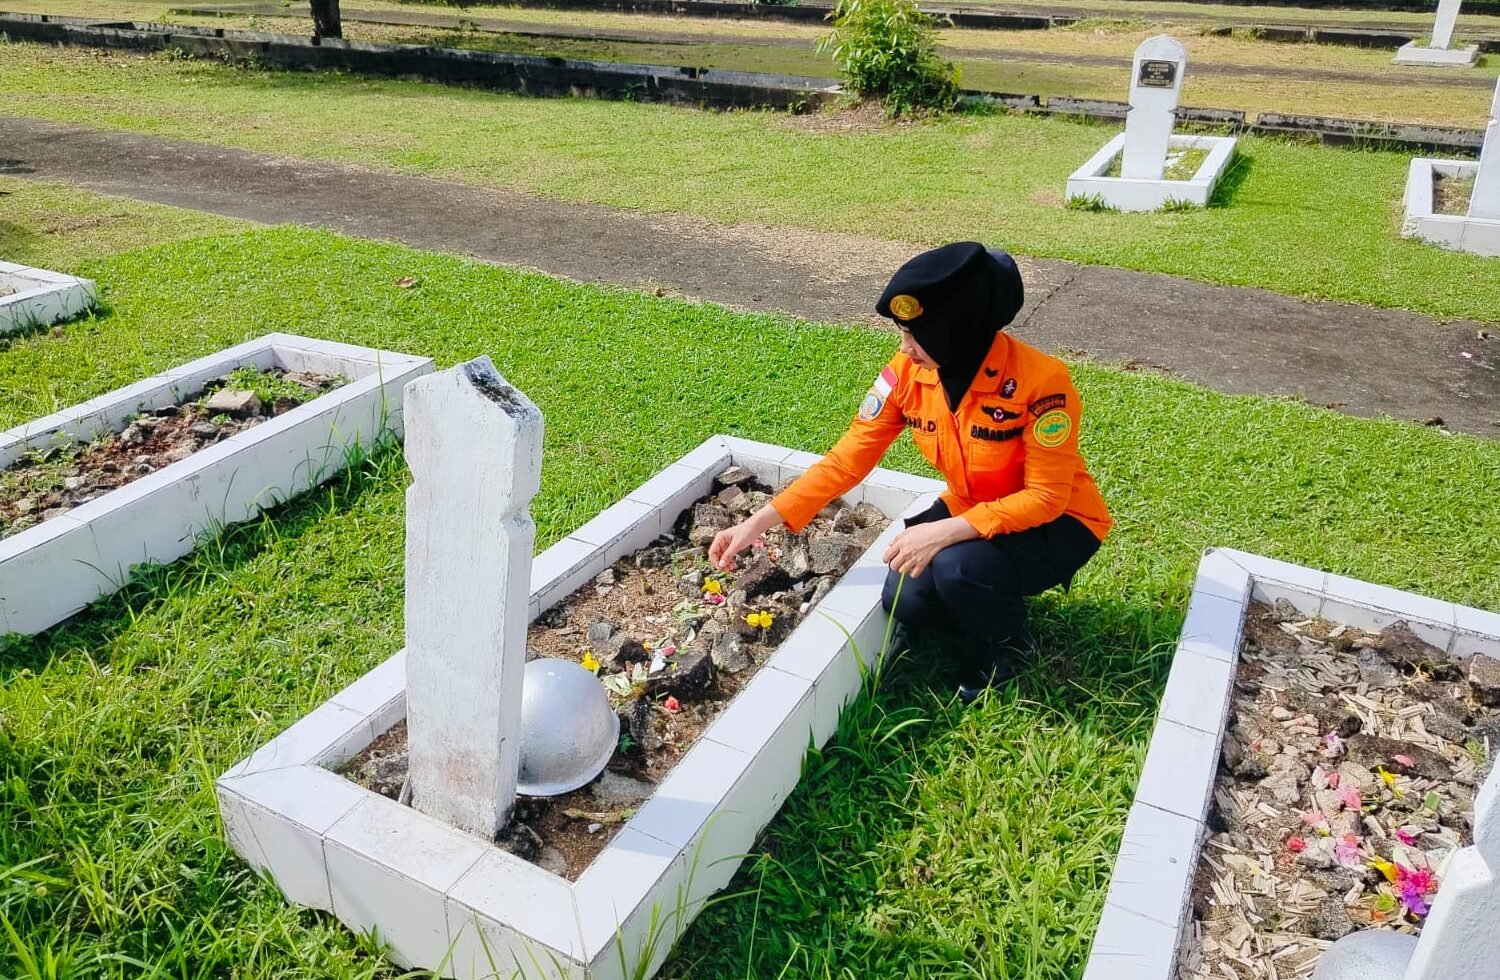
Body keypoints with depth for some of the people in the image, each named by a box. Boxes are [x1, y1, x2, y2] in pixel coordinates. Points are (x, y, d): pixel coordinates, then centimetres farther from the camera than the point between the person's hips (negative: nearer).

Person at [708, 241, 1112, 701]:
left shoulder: (1040, 381, -31)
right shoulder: (907, 373, -15)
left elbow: (1046, 497, -26)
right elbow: (847, 459, -13)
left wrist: (944, 532, -37)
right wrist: (758, 522, -19)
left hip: (1054, 521, -5)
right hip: (970, 512, 5)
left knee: (957, 567, -32)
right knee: (907, 601, -18)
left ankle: (1009, 645, 1)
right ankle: (989, 603, 14)